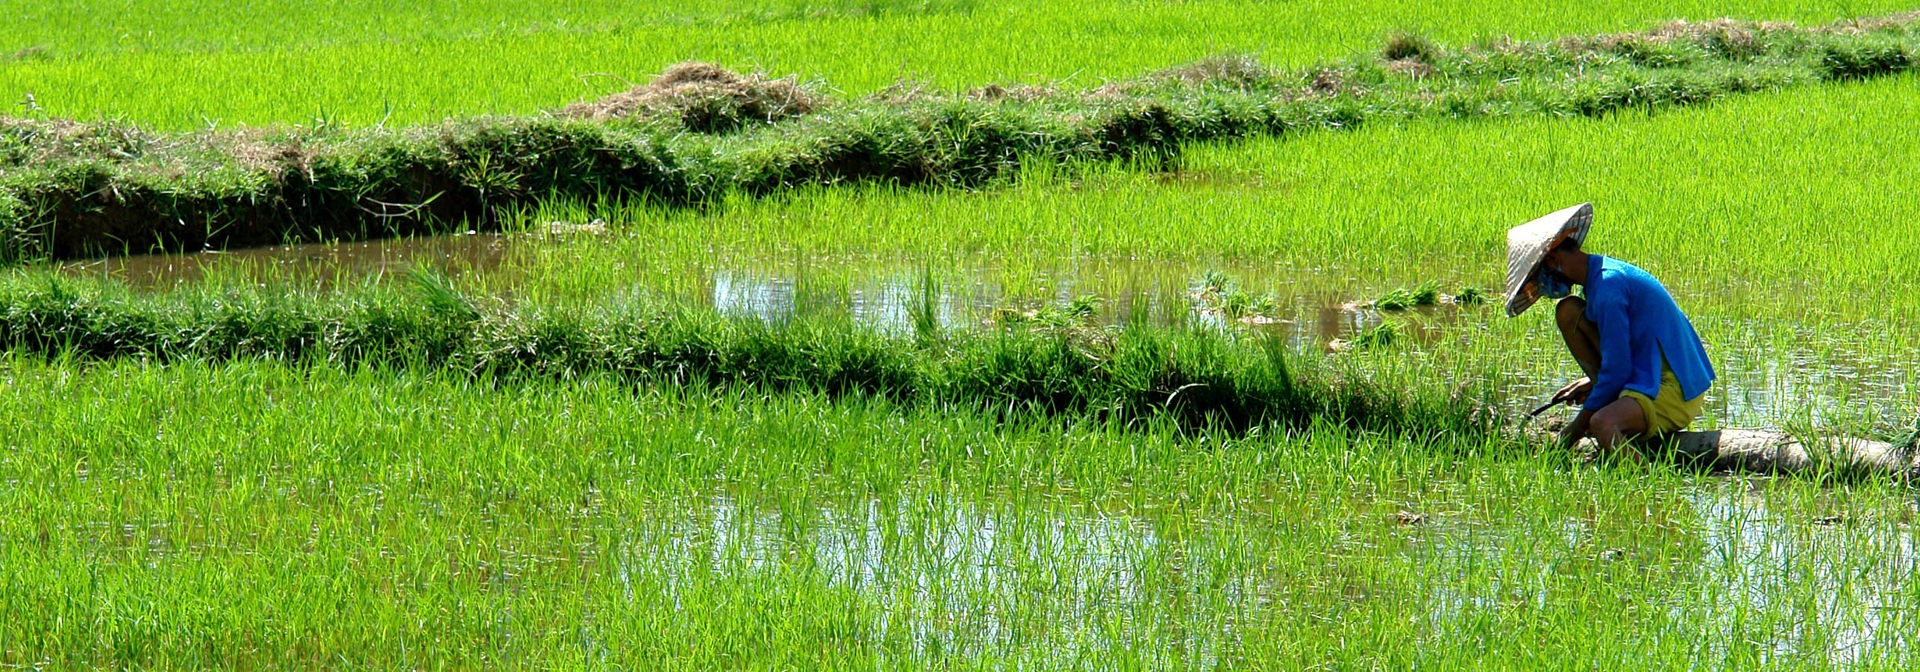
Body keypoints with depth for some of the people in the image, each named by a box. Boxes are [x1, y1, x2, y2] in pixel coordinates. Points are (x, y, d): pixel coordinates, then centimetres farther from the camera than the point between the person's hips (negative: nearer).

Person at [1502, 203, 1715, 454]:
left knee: (1601, 424, -39)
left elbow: (1616, 372, -17)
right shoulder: (1605, 271, 13)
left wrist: (1577, 427, -8)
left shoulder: (1608, 287, -18)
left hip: (1676, 395, -11)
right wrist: (1595, 382, 20)